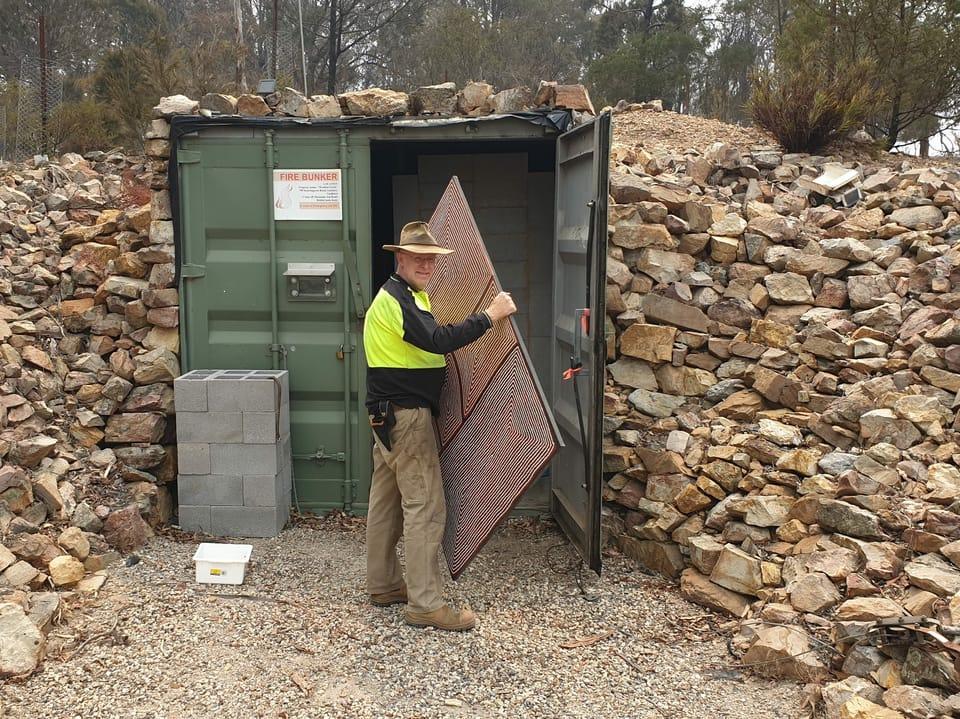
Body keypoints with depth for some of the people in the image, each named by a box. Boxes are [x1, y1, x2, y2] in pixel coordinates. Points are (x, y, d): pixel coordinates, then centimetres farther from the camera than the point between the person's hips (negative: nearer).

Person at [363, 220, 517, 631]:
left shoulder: (402, 296, 17)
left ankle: (384, 585, 26)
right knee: (425, 507, -8)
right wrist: (490, 316, -28)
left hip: (389, 416, 11)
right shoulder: (397, 299, -17)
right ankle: (425, 604, -4)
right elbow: (438, 341, -30)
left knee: (387, 501, 15)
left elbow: (425, 342, 23)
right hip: (407, 416, -11)